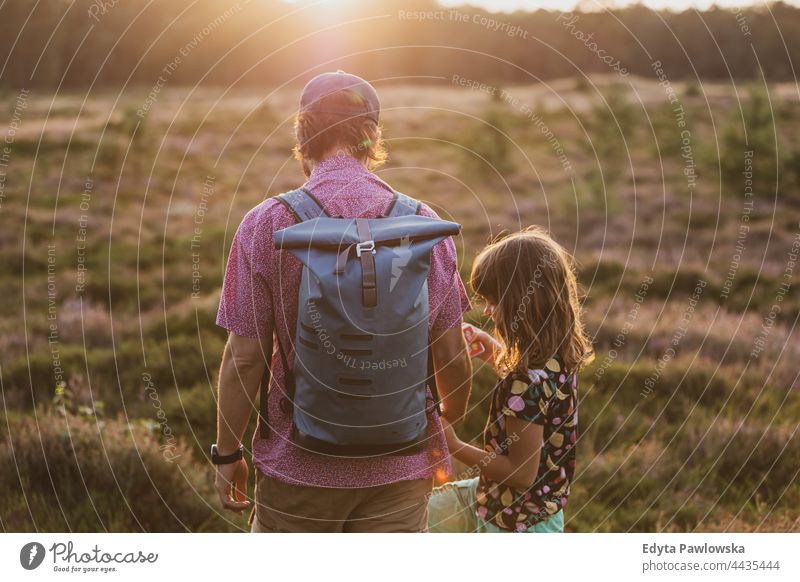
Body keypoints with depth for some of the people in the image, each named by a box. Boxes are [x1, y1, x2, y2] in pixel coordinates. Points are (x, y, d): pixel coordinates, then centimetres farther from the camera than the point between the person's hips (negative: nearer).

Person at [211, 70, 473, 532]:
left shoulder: (266, 226, -10)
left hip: (297, 465, -1)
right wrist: (450, 423, 19)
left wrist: (228, 453, 5)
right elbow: (452, 354, 0)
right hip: (399, 467, 2)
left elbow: (245, 358, -9)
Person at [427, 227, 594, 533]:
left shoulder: (529, 380, -31)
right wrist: (499, 356, 6)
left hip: (516, 524, -9)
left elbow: (522, 474, -26)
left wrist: (455, 447, -19)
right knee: (426, 510, 20)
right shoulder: (559, 357, -5)